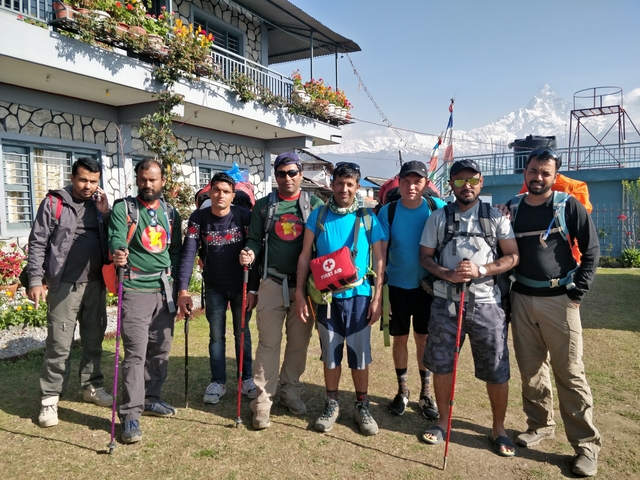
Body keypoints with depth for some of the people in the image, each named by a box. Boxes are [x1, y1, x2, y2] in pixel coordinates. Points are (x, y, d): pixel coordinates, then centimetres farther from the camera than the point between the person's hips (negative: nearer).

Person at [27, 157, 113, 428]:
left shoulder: (100, 204, 10)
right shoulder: (54, 203, -3)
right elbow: (37, 243, -4)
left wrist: (106, 214, -5)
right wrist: (35, 279, -9)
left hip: (96, 284, 5)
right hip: (64, 285, -4)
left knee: (94, 341, 13)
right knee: (59, 344, -1)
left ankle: (92, 387, 28)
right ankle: (50, 399, 11)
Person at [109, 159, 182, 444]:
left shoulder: (171, 213, 12)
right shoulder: (123, 209, -1)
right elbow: (117, 239, -17)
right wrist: (118, 253, -41)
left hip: (165, 289, 5)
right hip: (136, 290, -5)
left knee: (161, 349, 13)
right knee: (135, 353, -7)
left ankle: (150, 398, 30)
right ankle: (130, 415, 3)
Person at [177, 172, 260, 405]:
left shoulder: (244, 216, -14)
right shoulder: (198, 218, -10)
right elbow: (188, 253, -16)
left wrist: (253, 289, -15)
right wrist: (183, 289, -24)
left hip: (241, 285, -1)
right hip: (214, 287, 1)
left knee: (242, 333, 10)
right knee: (216, 335, 8)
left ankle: (247, 378, 24)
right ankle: (217, 382, 22)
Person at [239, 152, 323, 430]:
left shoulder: (314, 205, 4)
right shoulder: (263, 206, 7)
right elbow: (255, 239, 8)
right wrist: (250, 253, -14)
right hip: (272, 282, 0)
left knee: (299, 341, 9)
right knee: (269, 342, 1)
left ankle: (291, 391, 27)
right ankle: (263, 400, 10)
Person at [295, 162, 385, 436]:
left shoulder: (368, 218, -1)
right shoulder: (318, 216, 1)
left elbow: (378, 260, 2)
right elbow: (305, 255, 2)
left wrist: (377, 298, -3)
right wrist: (300, 293, -3)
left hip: (359, 297, 0)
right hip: (327, 296, 1)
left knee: (359, 354, 9)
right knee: (330, 354, 12)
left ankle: (362, 405, 27)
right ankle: (331, 404, 30)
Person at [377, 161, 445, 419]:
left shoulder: (437, 208, -8)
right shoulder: (388, 211, -8)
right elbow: (381, 251, -7)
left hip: (428, 286, 0)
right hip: (397, 286, 0)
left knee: (424, 339, 10)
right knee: (400, 338, 11)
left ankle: (426, 392, 26)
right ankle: (402, 390, 29)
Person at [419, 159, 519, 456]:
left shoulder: (496, 217, 3)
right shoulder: (438, 218, 5)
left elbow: (513, 256, 0)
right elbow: (425, 257, 5)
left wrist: (481, 270, -15)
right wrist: (447, 274, -14)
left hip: (486, 302, -1)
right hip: (445, 301, 1)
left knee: (496, 370, 4)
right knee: (441, 364, 9)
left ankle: (499, 429, 26)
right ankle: (443, 422, 29)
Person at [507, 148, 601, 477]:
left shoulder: (569, 206, -3)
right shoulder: (512, 209, 7)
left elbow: (591, 250, -2)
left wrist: (577, 294, -7)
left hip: (559, 300, -4)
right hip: (521, 299, 4)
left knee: (570, 374, 0)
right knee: (530, 369, 12)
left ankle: (586, 444, 12)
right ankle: (540, 425, 29)